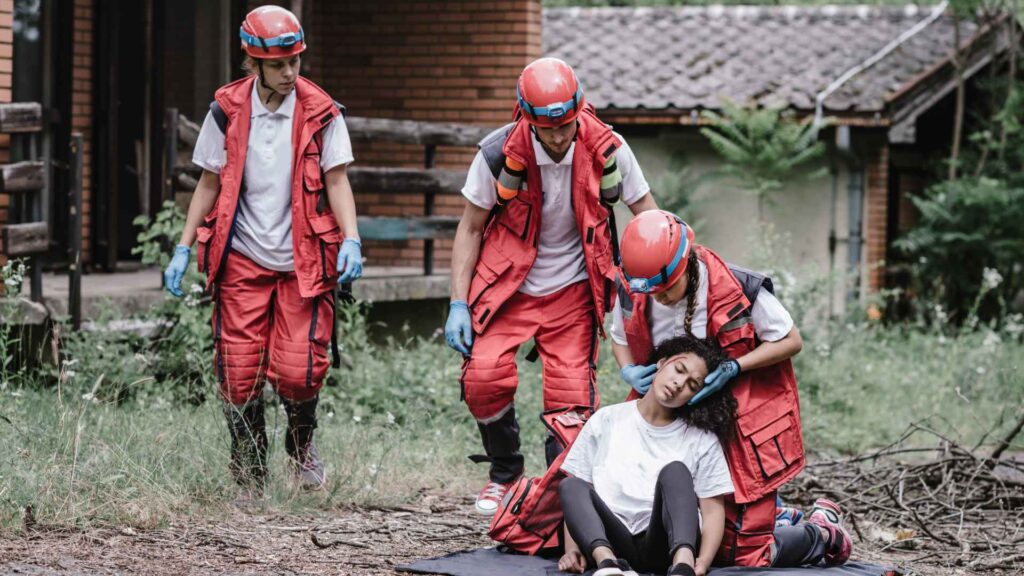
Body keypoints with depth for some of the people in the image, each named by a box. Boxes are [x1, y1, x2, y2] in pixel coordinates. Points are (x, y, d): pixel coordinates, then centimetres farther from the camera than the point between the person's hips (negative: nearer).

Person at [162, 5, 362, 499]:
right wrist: (184, 248, 6)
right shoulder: (227, 112, 2)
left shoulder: (321, 114, -2)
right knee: (239, 374, -3)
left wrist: (351, 240, -18)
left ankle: (301, 444, 24)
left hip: (304, 263, -1)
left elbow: (336, 181, -2)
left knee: (298, 370, -9)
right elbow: (210, 184, 10)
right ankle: (250, 477, 13)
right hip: (242, 260, 1)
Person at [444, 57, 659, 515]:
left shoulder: (605, 150, -13)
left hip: (572, 291, 1)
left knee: (572, 396, -9)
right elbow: (471, 228, -3)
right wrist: (459, 304, -8)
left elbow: (646, 213, 2)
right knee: (484, 376, -17)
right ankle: (505, 472, 8)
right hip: (508, 287, -1)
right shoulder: (499, 154, -15)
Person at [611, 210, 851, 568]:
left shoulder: (739, 290, -22)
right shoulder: (630, 294, -9)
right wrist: (629, 371, -11)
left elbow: (791, 341, -9)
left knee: (747, 556, -7)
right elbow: (620, 339, 12)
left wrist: (733, 368, -23)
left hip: (746, 421, -5)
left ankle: (824, 531, 24)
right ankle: (778, 515, 31)